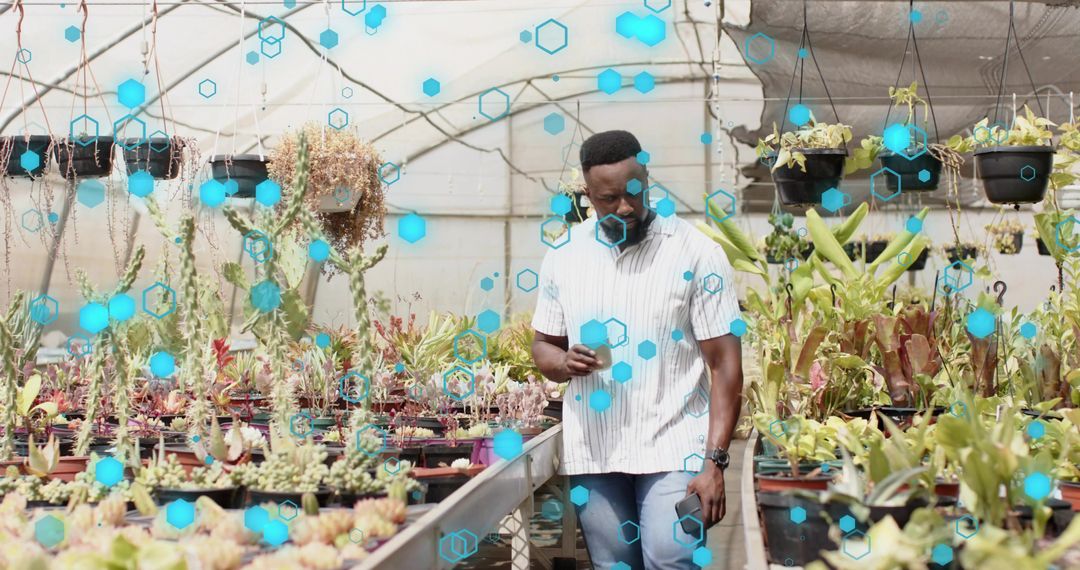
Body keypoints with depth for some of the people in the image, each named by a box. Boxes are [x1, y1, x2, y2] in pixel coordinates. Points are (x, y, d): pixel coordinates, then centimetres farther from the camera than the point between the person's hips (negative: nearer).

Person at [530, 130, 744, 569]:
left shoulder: (696, 252, -7)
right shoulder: (563, 255, 6)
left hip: (672, 449, -4)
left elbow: (724, 364, -8)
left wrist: (715, 461, -15)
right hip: (592, 452, 4)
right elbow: (543, 347, 16)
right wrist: (563, 362, -9)